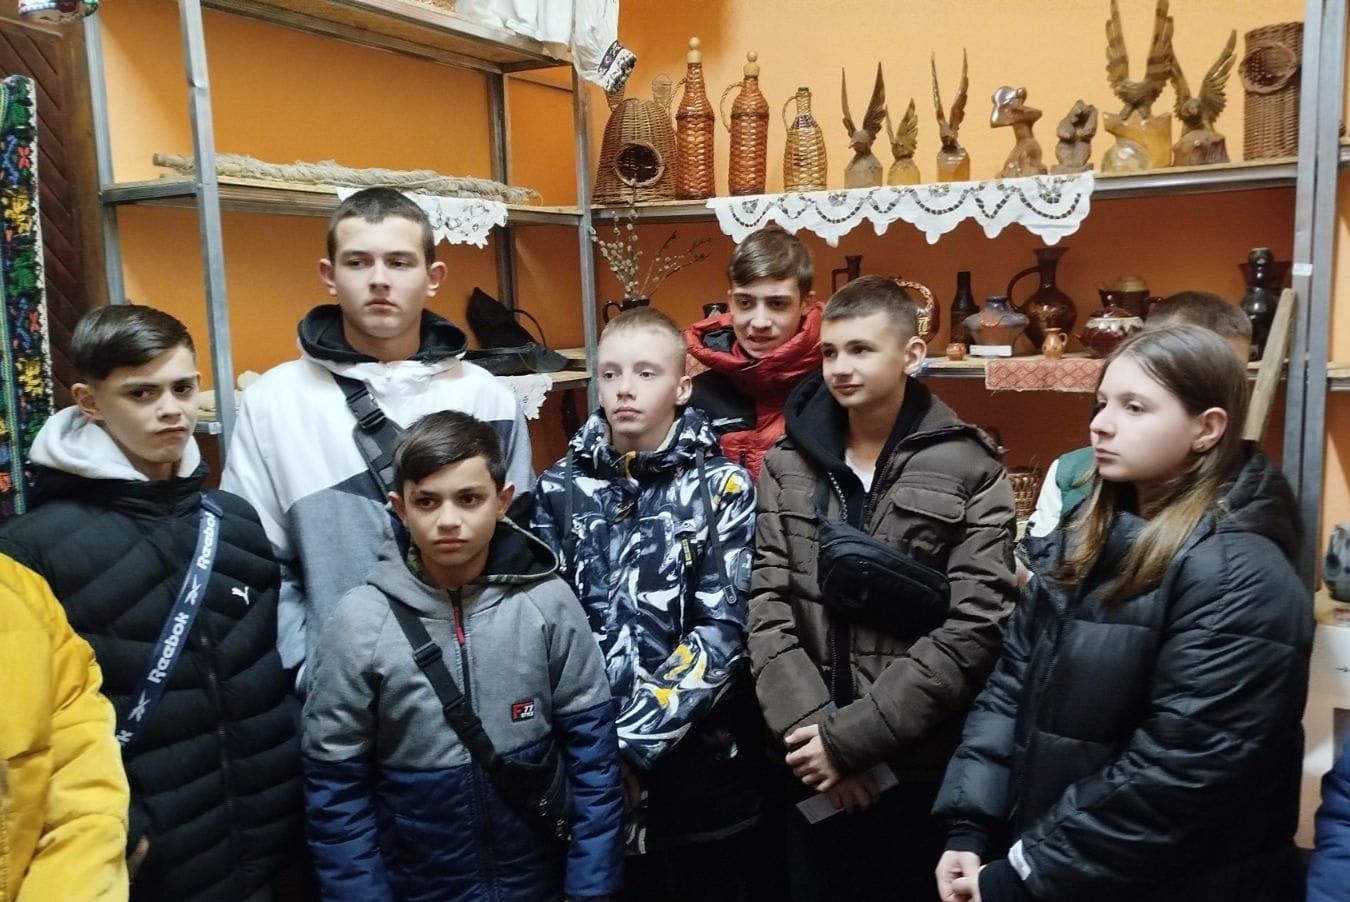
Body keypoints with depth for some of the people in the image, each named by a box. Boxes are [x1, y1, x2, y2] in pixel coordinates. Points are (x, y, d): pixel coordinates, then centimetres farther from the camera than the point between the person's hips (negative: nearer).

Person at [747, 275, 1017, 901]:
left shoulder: (971, 472, -5)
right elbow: (767, 607, -2)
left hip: (924, 768, -2)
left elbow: (974, 628, -13)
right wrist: (809, 728, -14)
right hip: (813, 768, 3)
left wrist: (850, 735, -16)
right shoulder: (786, 467, 4)